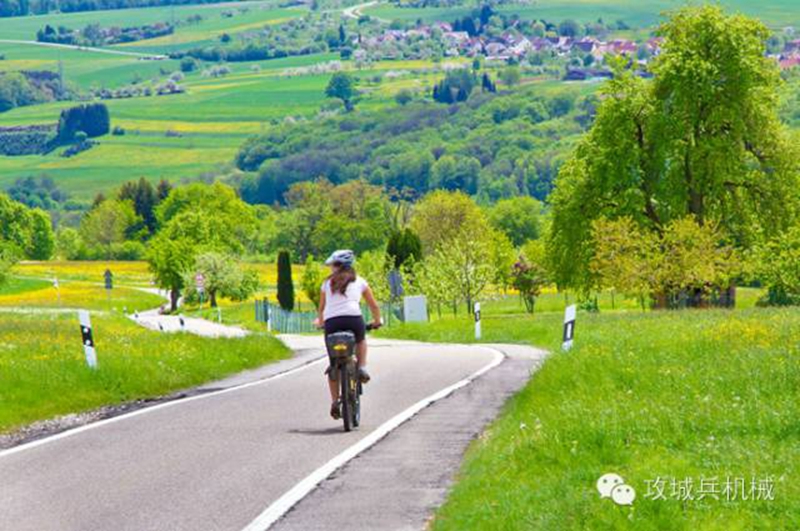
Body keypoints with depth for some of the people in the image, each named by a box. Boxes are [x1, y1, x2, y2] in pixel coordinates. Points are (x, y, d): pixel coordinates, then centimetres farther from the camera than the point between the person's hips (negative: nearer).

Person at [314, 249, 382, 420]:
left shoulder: (328, 283, 19)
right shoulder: (359, 281, 18)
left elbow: (321, 308, 25)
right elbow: (374, 306, 21)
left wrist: (320, 322, 44)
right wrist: (377, 321, 38)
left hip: (331, 322, 1)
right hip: (353, 318, -1)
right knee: (361, 342, 36)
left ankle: (334, 401, 8)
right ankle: (362, 367, 12)